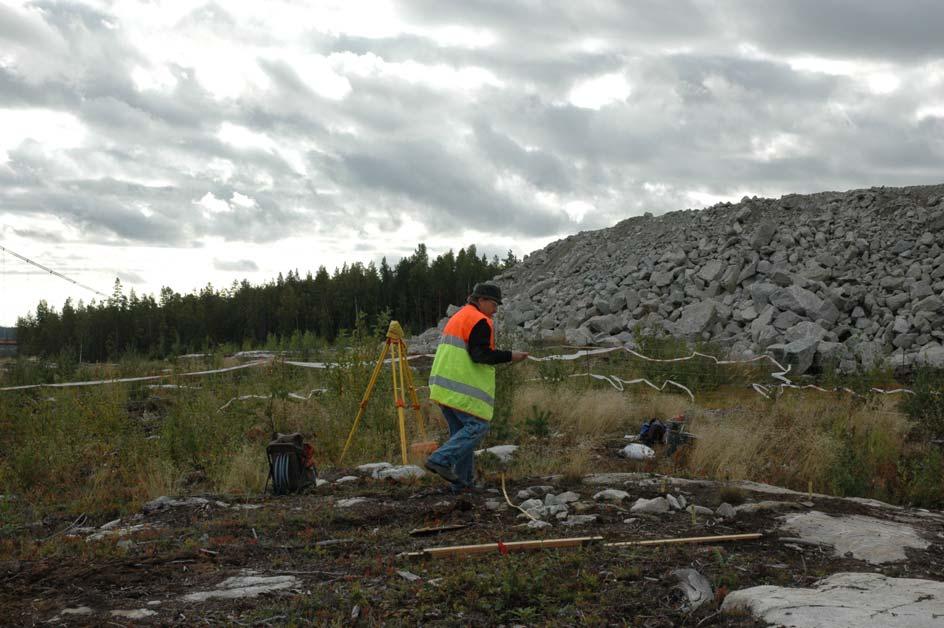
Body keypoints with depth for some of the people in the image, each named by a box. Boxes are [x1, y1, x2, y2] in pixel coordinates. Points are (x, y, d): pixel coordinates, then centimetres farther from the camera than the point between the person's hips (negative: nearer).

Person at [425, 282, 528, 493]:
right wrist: (510, 356, -13)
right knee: (478, 426, -8)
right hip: (463, 388, -10)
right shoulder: (480, 321, -9)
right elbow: (480, 354, -19)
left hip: (443, 386, 10)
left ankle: (461, 482, 12)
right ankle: (441, 459, -20)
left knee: (460, 431, 13)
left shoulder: (457, 317, 22)